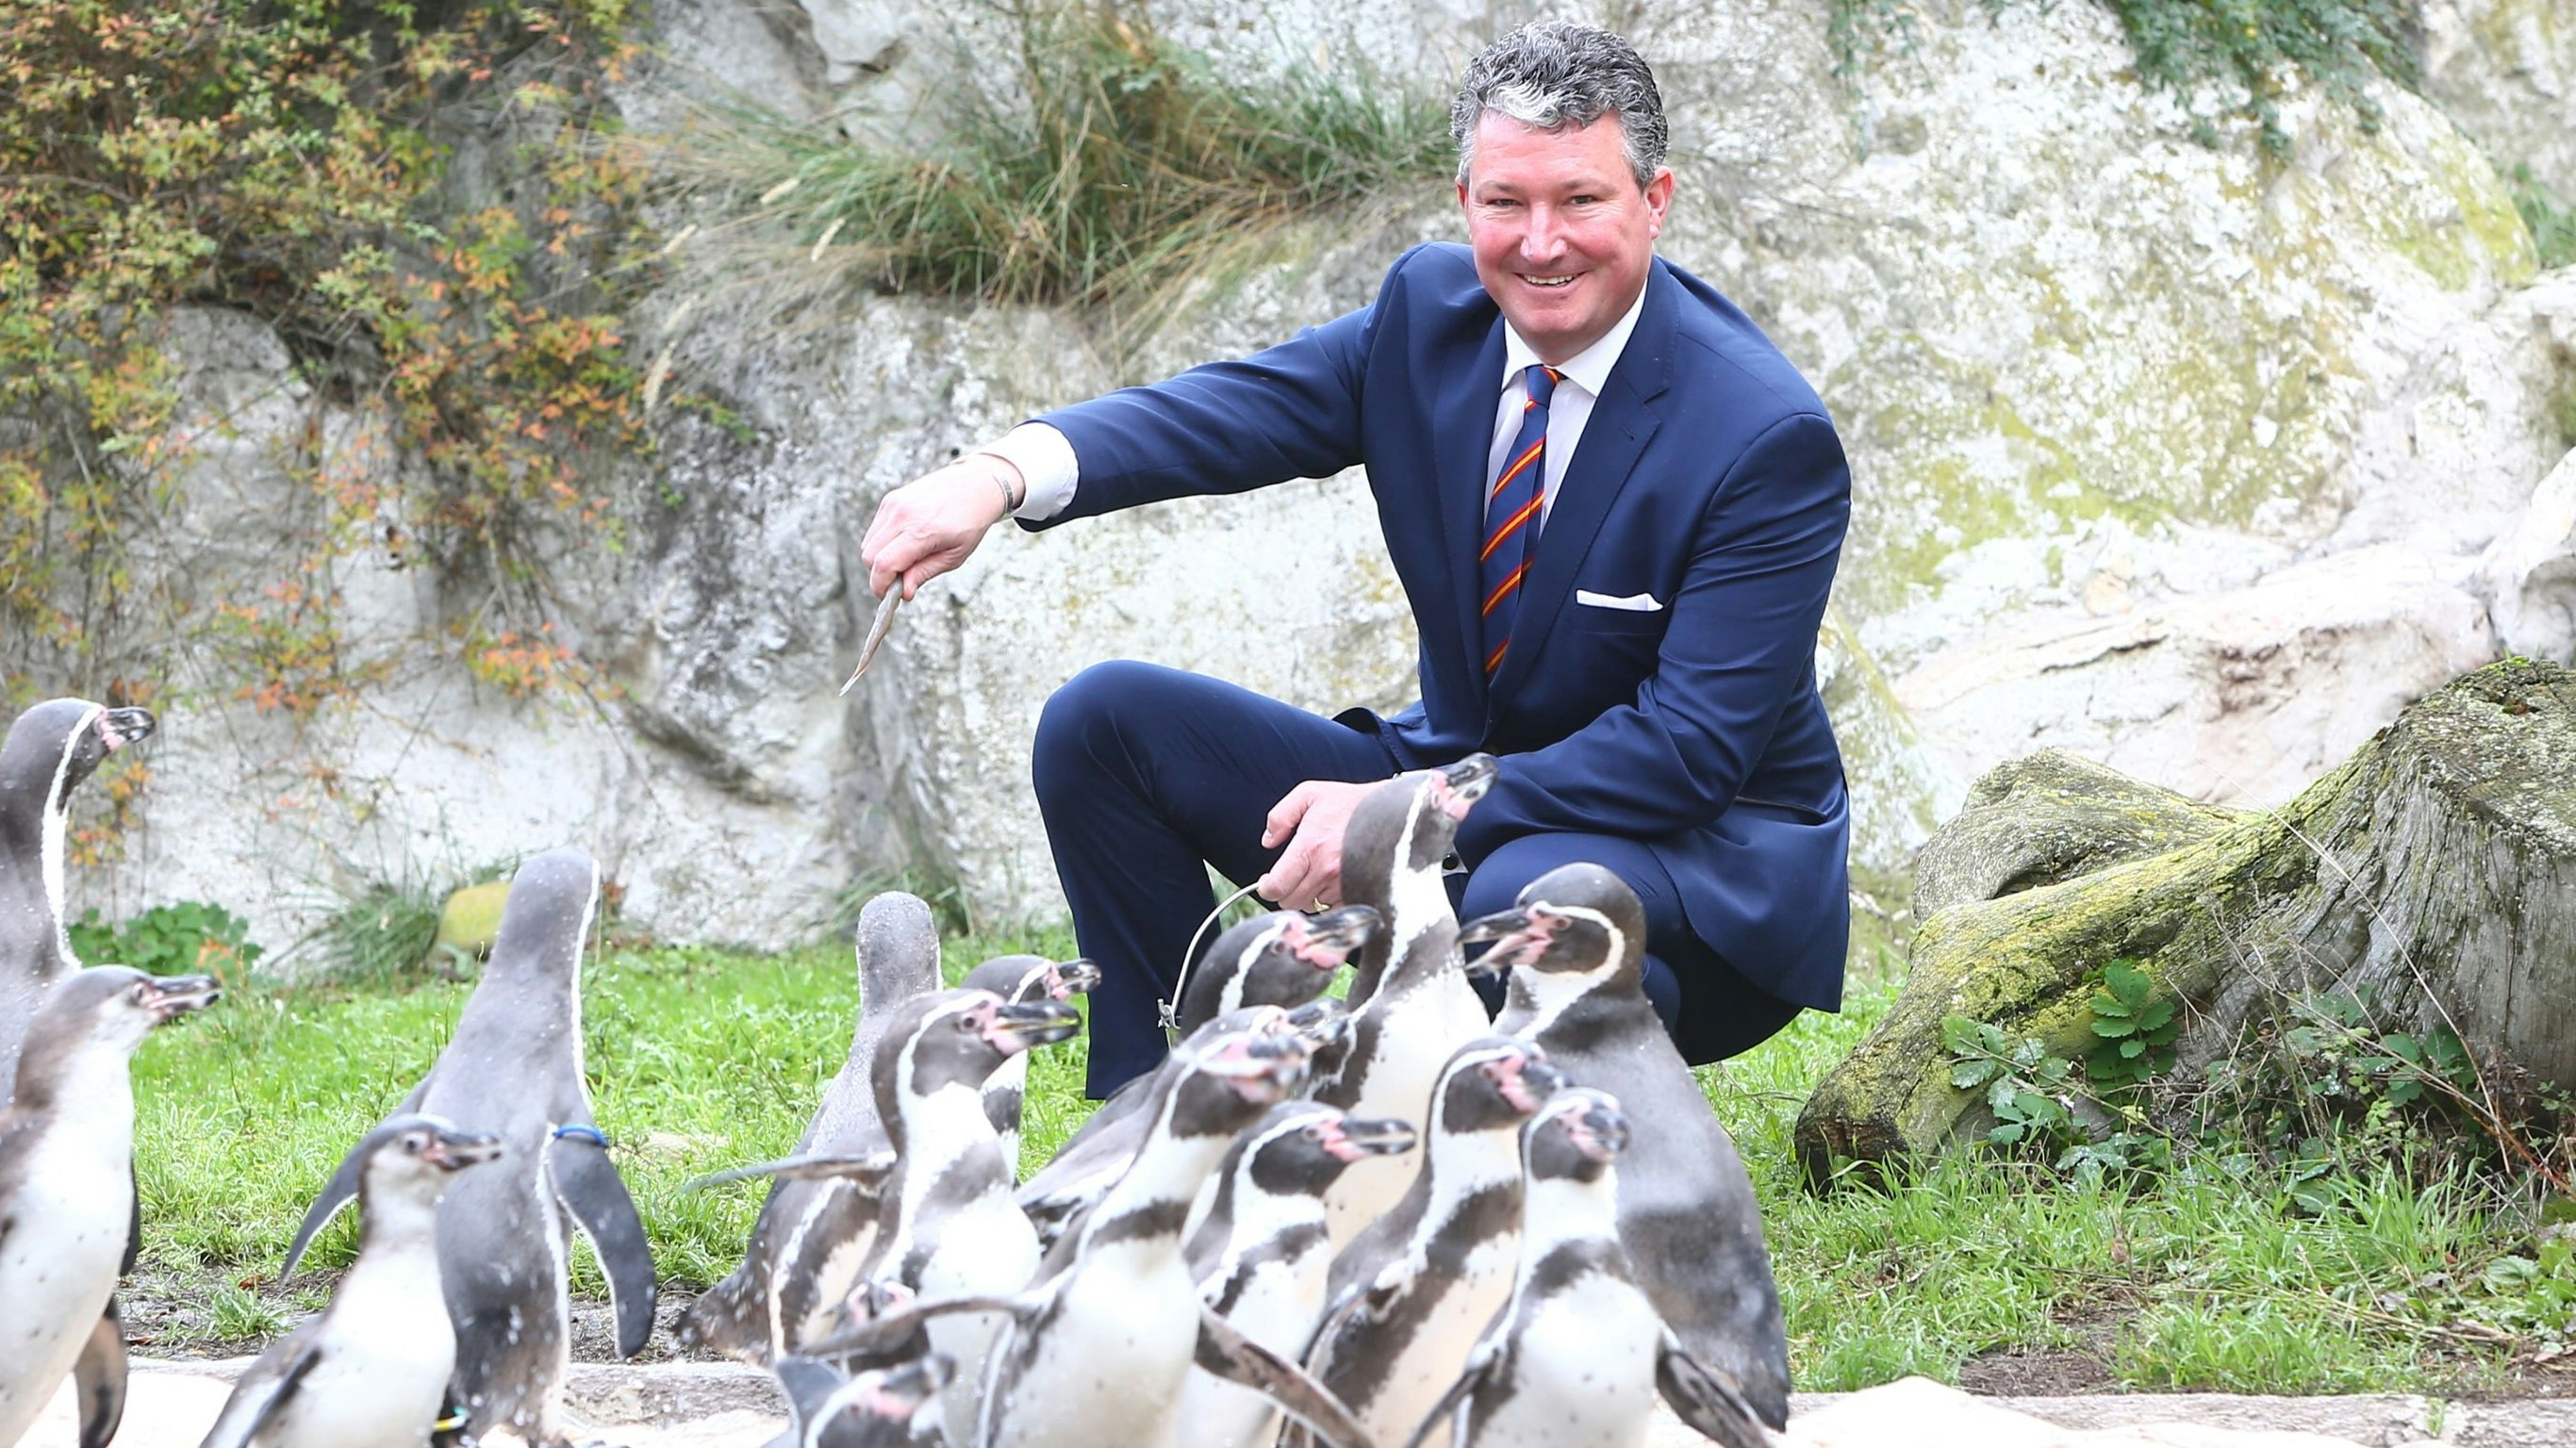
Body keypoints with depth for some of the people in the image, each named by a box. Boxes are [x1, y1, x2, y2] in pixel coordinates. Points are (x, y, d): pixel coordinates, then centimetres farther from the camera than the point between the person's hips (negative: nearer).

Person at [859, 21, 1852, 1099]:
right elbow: (1244, 407, -13)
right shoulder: (1432, 310, -1)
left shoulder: (1772, 439, -20)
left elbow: (1695, 742, -24)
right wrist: (1000, 474, -33)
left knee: (1531, 899, -42)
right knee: (1103, 721, -6)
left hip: (1703, 847, -6)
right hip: (1451, 779, 7)